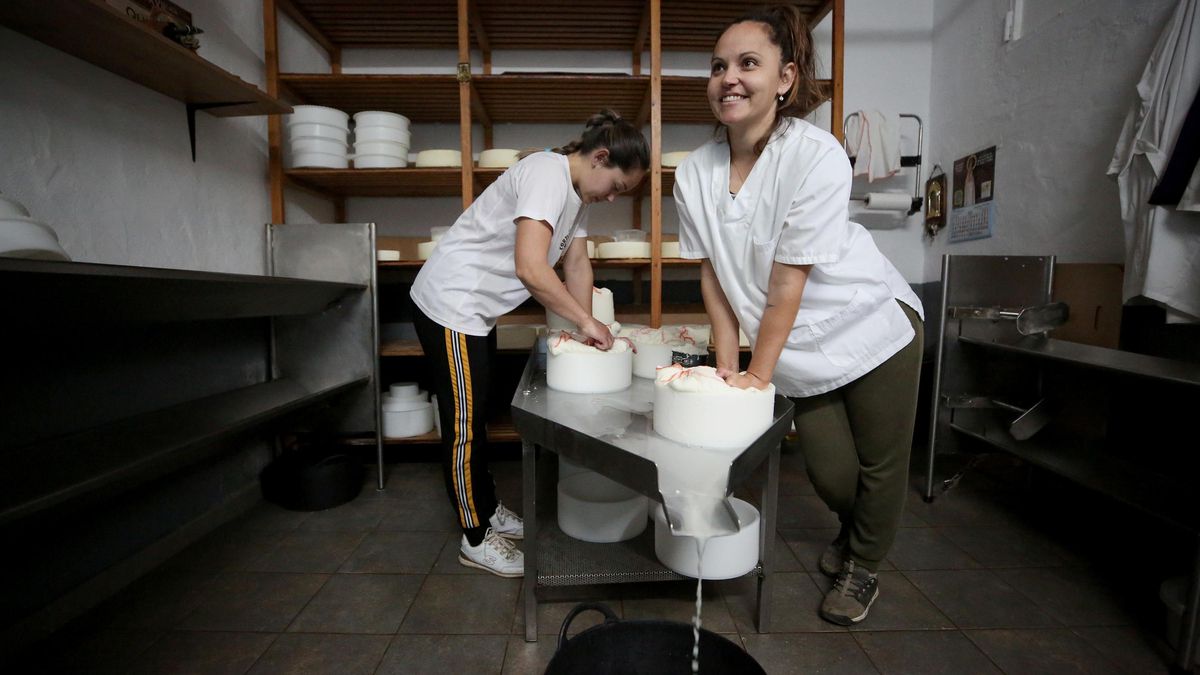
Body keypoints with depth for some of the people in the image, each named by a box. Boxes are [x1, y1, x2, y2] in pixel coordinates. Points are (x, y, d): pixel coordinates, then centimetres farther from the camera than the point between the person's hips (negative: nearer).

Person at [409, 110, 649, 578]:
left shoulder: (578, 190, 8)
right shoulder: (547, 174, -23)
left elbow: (577, 262, 7)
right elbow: (530, 269, -33)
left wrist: (588, 330, -2)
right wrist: (587, 321, -23)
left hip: (477, 309, 10)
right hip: (451, 306, -10)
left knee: (476, 416, 18)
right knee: (464, 423, 0)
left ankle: (488, 510, 34)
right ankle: (476, 540, 16)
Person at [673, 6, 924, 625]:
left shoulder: (817, 156, -23)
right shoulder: (694, 173, -9)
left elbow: (788, 282, -23)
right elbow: (713, 277, -5)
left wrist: (758, 374, -17)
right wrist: (727, 367, -6)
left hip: (872, 327, -2)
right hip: (798, 349, 3)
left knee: (879, 464, 11)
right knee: (830, 472, 11)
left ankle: (863, 568, 40)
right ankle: (850, 531, 48)